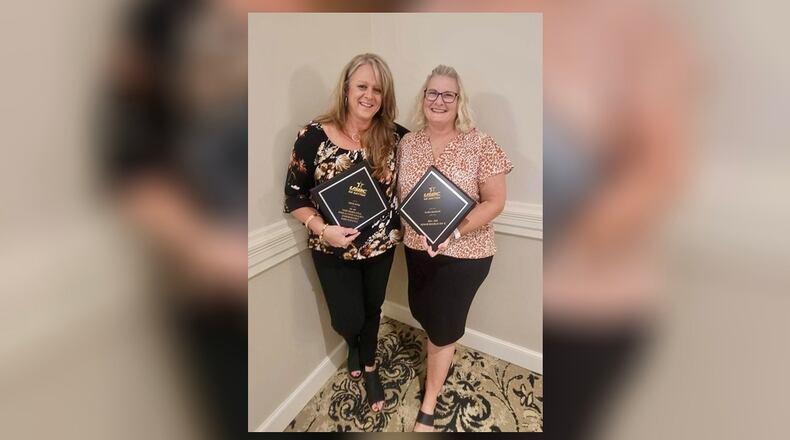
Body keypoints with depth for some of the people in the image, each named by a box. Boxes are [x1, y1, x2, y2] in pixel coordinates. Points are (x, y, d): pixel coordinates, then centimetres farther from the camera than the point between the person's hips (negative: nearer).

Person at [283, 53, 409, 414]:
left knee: (372, 310, 21)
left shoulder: (394, 136, -9)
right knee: (348, 320, 11)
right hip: (334, 250, -2)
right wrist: (323, 229, -24)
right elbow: (295, 196, -10)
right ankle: (353, 344, 51)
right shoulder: (314, 135, -15)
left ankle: (369, 366, 50)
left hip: (382, 245, 2)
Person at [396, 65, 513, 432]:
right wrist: (406, 228, -8)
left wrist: (454, 232, -25)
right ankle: (443, 353, 57)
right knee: (424, 314, 23)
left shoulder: (480, 145, -13)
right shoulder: (407, 144, 0)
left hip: (464, 254, -4)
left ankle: (427, 407, 33)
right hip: (417, 249, 5)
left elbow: (495, 202, -13)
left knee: (442, 326, 10)